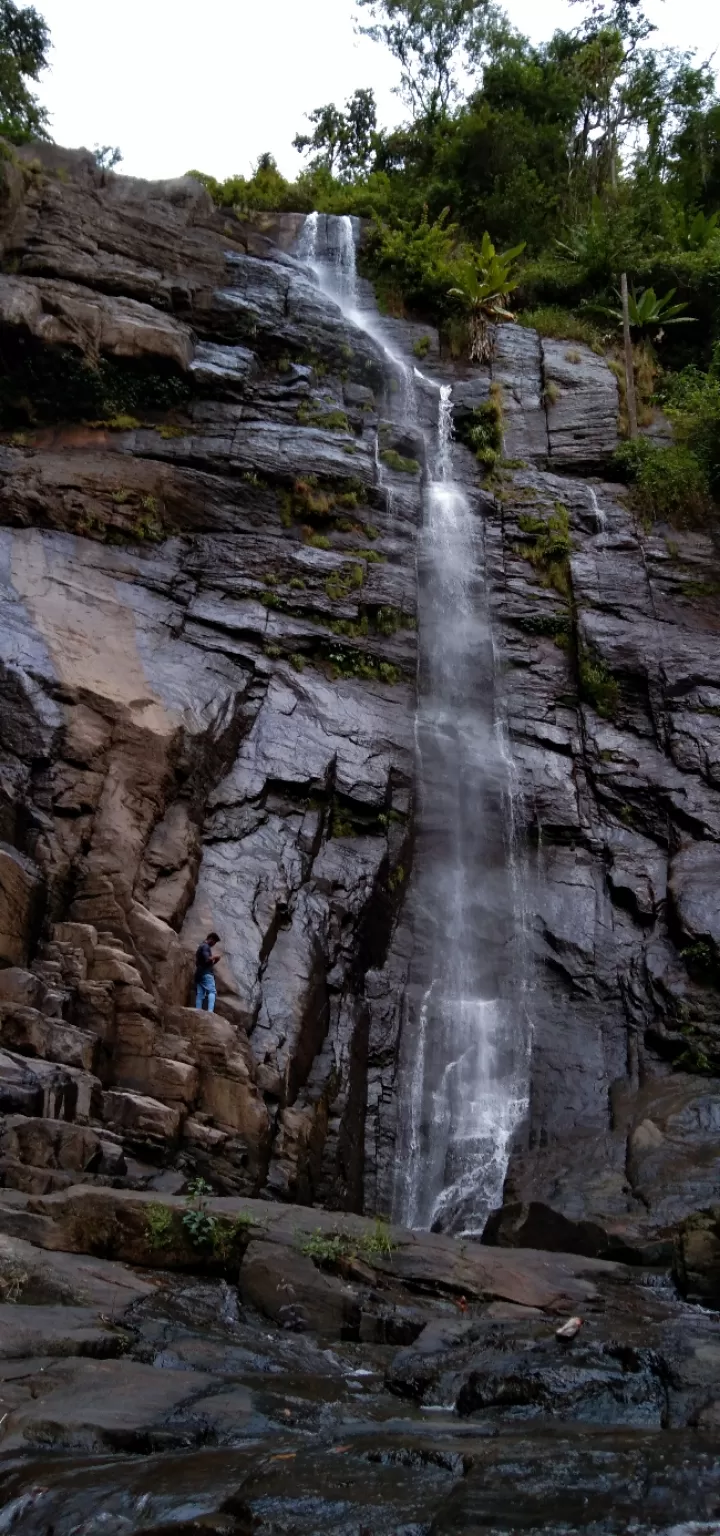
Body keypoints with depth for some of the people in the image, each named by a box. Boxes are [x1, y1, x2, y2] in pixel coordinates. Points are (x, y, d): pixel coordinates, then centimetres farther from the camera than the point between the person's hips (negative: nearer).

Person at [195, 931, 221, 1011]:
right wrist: (215, 957, -3)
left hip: (199, 973, 10)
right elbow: (207, 959, -19)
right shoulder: (206, 946, -6)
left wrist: (214, 961, 20)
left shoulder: (200, 947, 26)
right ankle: (210, 1010, -33)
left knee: (200, 994, 0)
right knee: (212, 991, -17)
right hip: (206, 973, -10)